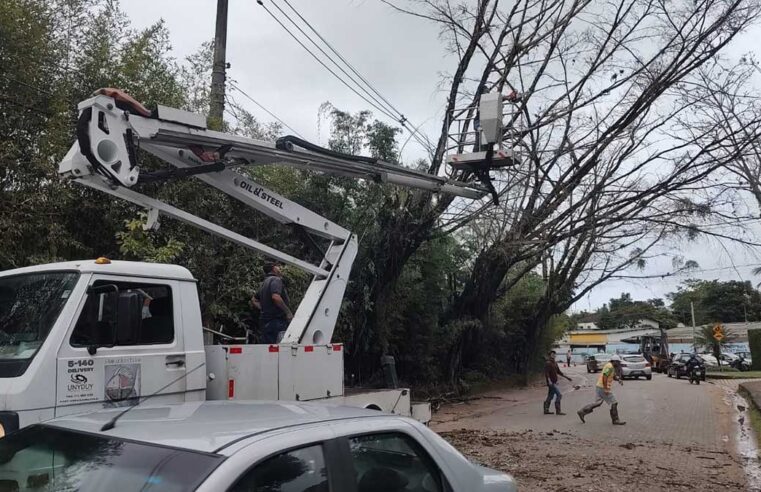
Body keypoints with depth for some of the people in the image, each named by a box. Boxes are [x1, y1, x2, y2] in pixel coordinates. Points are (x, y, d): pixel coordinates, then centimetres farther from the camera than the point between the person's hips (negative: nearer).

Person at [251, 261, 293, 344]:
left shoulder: (264, 283, 22)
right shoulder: (276, 279, -7)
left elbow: (254, 300, 31)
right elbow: (276, 297, -24)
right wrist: (288, 312, -17)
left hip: (265, 321, 10)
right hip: (277, 320, -10)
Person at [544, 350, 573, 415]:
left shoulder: (555, 363, 16)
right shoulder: (548, 363, -13)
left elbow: (559, 372, 26)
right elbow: (546, 373, -22)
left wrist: (566, 377, 25)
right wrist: (549, 381, -34)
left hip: (554, 382, 9)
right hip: (551, 383, -9)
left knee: (550, 396, 12)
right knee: (559, 395, -12)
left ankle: (546, 410, 17)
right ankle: (558, 411, -9)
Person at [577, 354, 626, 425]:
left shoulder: (612, 367, 16)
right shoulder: (610, 367, -16)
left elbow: (614, 376, 26)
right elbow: (604, 377, -24)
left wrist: (619, 380, 5)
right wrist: (606, 389, -26)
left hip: (599, 387, 10)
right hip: (603, 388, -10)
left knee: (597, 403, 12)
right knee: (613, 403, -1)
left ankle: (582, 412, 10)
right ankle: (615, 420, 8)